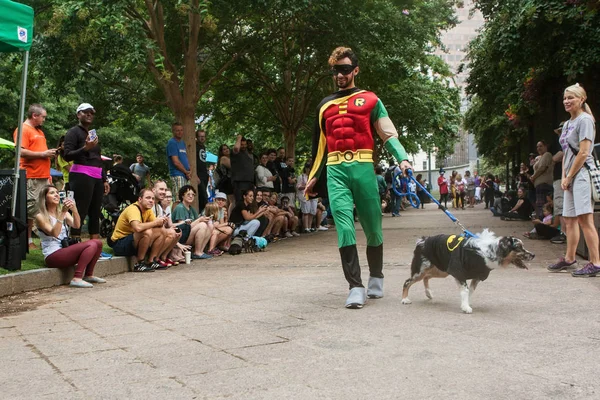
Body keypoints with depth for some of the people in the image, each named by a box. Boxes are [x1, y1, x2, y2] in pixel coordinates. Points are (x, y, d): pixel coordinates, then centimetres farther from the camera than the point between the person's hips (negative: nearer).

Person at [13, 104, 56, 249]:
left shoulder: (39, 131, 23)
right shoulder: (23, 130, -7)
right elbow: (21, 151, -18)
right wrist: (43, 154, -14)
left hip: (43, 177, 9)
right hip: (31, 177, -9)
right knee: (30, 210, -7)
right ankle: (28, 240, -2)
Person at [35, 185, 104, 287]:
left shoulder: (65, 213, 16)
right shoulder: (40, 216, -3)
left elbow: (76, 225, -4)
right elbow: (54, 233, -18)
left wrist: (74, 210, -22)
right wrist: (62, 213, -24)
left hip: (66, 250, 7)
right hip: (52, 256, -7)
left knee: (97, 243, -12)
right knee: (91, 245, -25)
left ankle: (88, 275, -1)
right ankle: (77, 278, -26)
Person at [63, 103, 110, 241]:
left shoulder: (94, 134, 22)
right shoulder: (74, 132, 0)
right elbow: (67, 155, -11)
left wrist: (104, 179, 20)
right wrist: (85, 148, -25)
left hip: (96, 177, 8)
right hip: (82, 176, -7)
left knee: (95, 213, 4)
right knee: (80, 212, -11)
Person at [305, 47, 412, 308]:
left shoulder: (370, 100, 10)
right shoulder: (325, 105, 21)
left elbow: (388, 134, 2)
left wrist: (402, 158, -14)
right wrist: (314, 176, 23)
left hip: (362, 167, -2)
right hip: (335, 170, 2)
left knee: (372, 226, 5)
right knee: (344, 223, -13)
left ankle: (376, 278, 27)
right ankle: (355, 287, -13)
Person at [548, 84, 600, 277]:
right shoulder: (567, 124, 18)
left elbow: (583, 153, -14)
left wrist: (570, 176, -10)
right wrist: (564, 177, 7)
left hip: (582, 174, -9)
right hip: (570, 176, 9)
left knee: (584, 218, -13)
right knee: (569, 219, 14)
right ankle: (569, 259, 24)